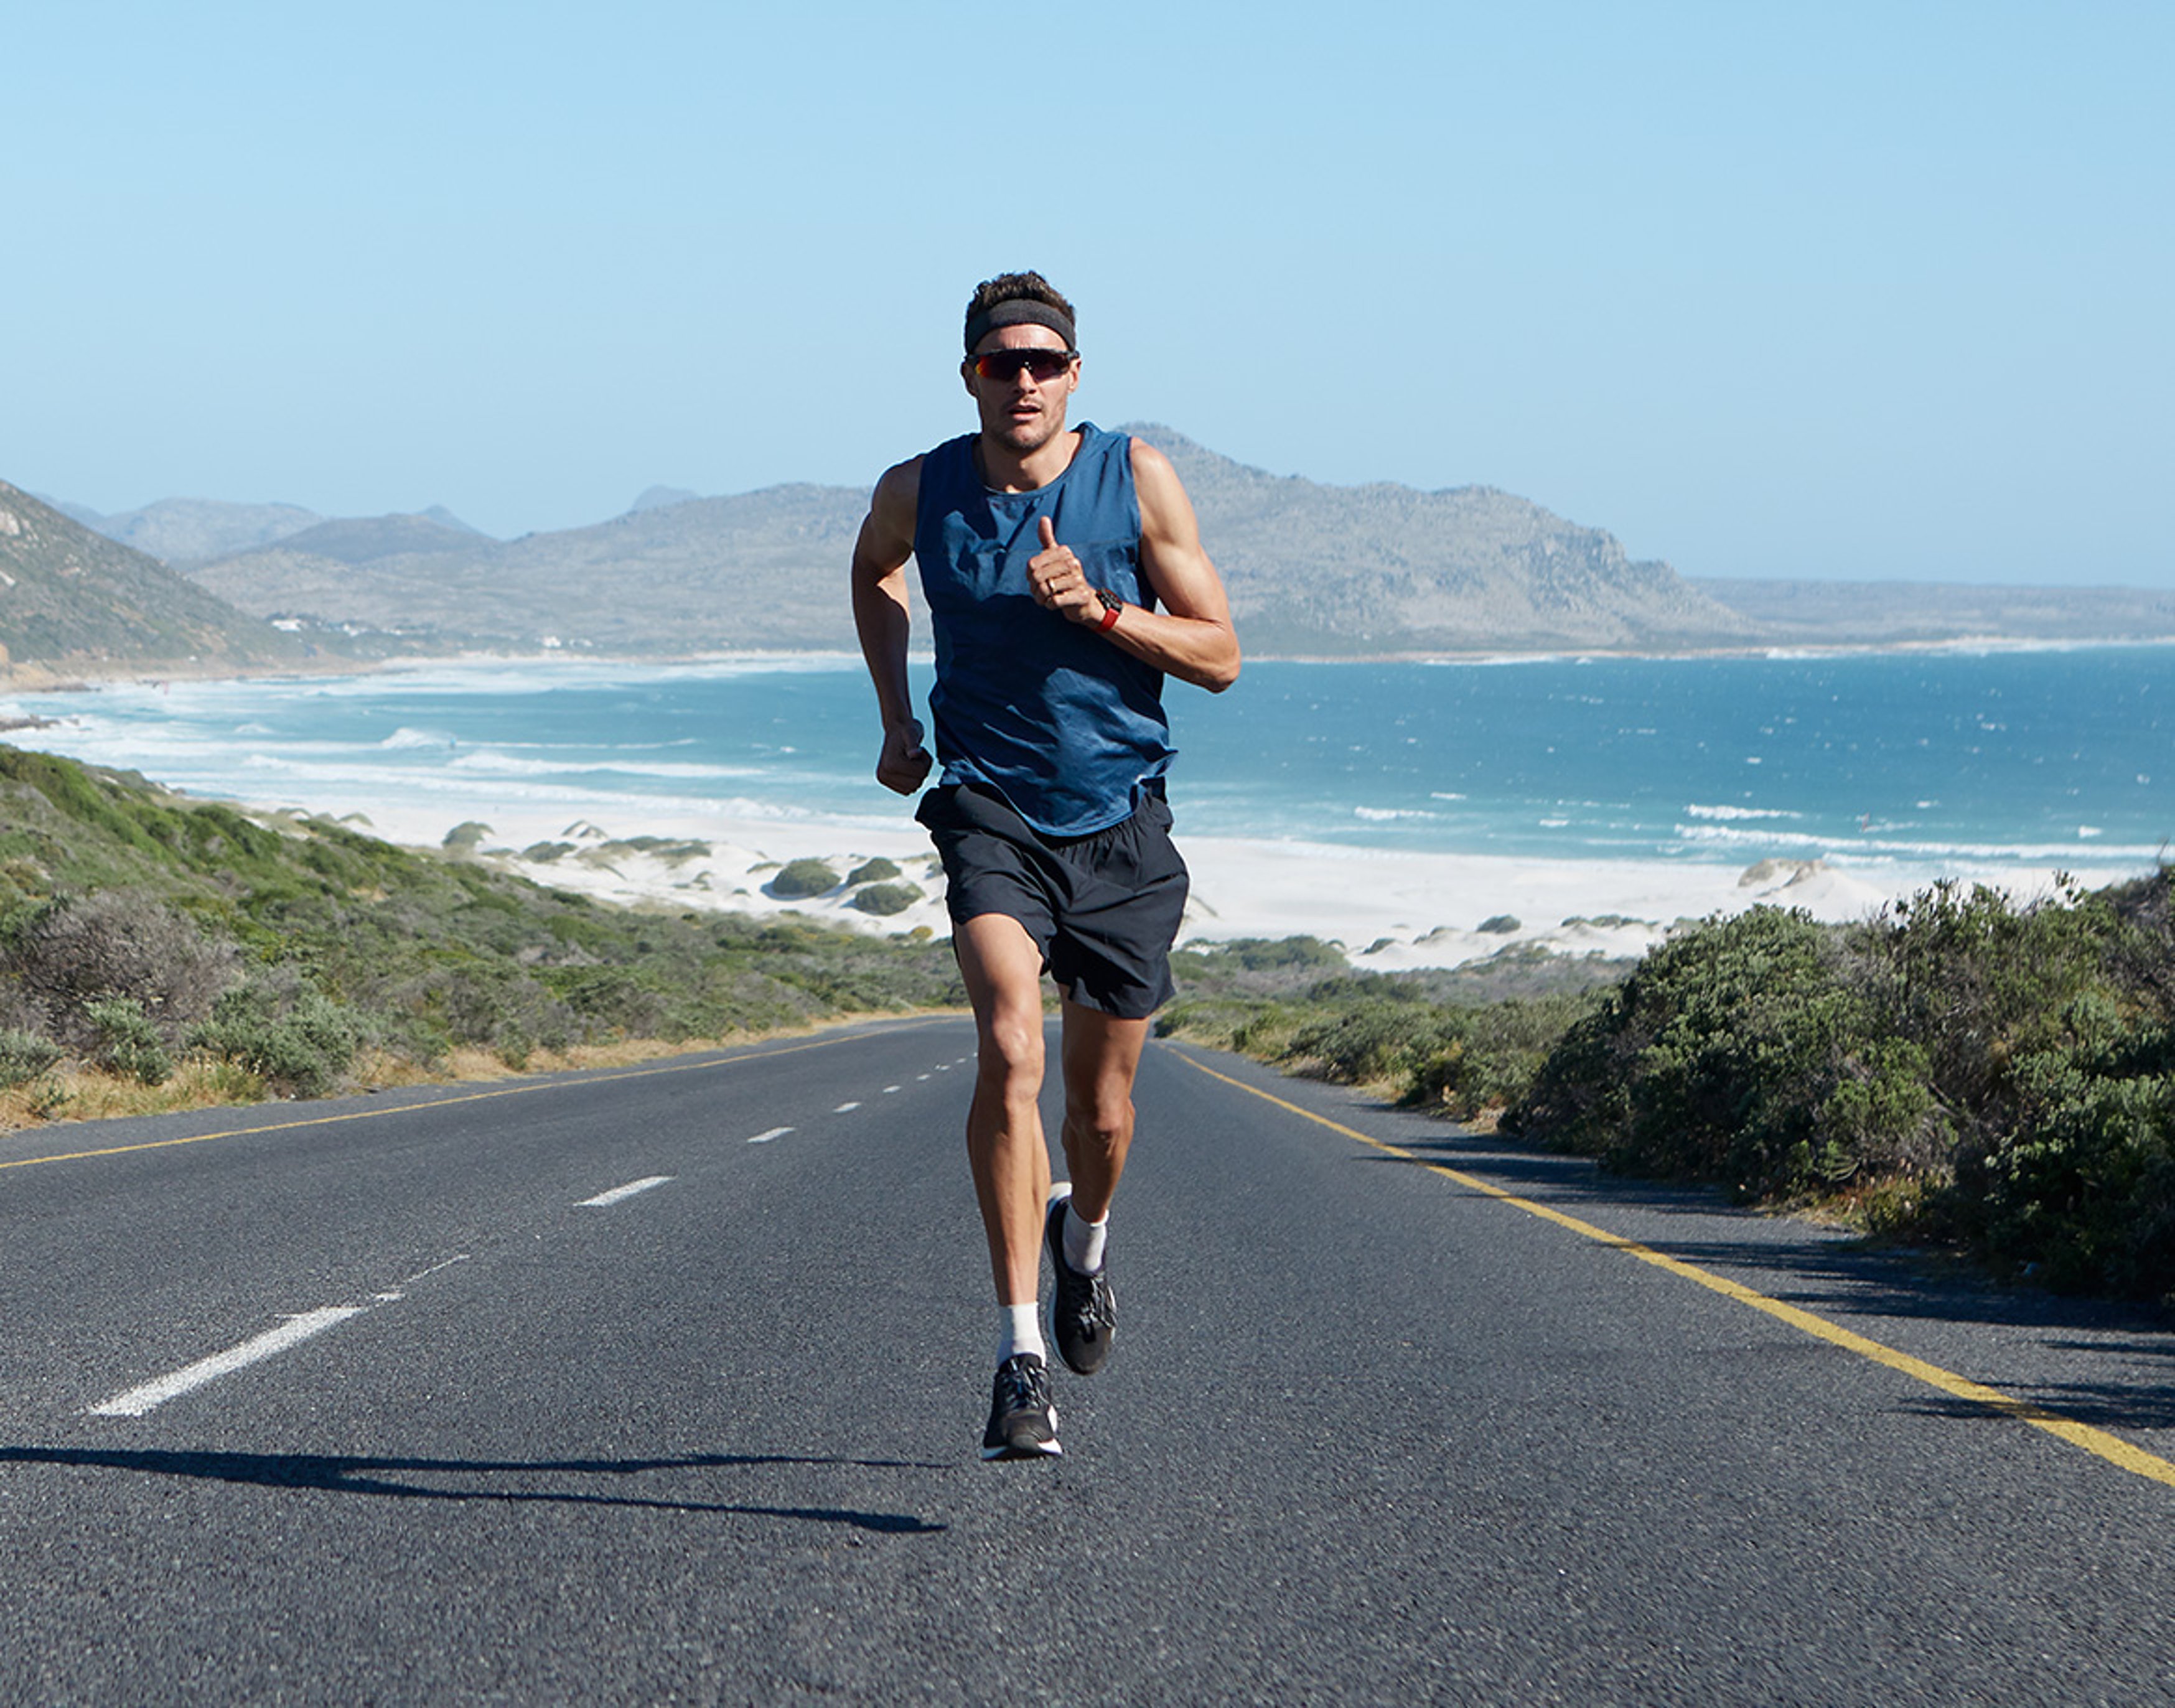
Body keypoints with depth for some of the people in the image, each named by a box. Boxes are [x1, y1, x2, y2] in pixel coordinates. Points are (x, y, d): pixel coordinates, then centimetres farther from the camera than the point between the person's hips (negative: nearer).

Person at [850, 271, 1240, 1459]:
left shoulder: (1137, 478, -6)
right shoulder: (919, 491, -2)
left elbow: (1219, 657, -4)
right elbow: (873, 572, 23)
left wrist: (1098, 608, -19)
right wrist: (895, 716, 14)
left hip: (1121, 828, 1)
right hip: (992, 813, -1)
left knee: (1101, 1111, 9)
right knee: (1008, 1049, -25)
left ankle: (1085, 1234, 46)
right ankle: (1020, 1354, -25)